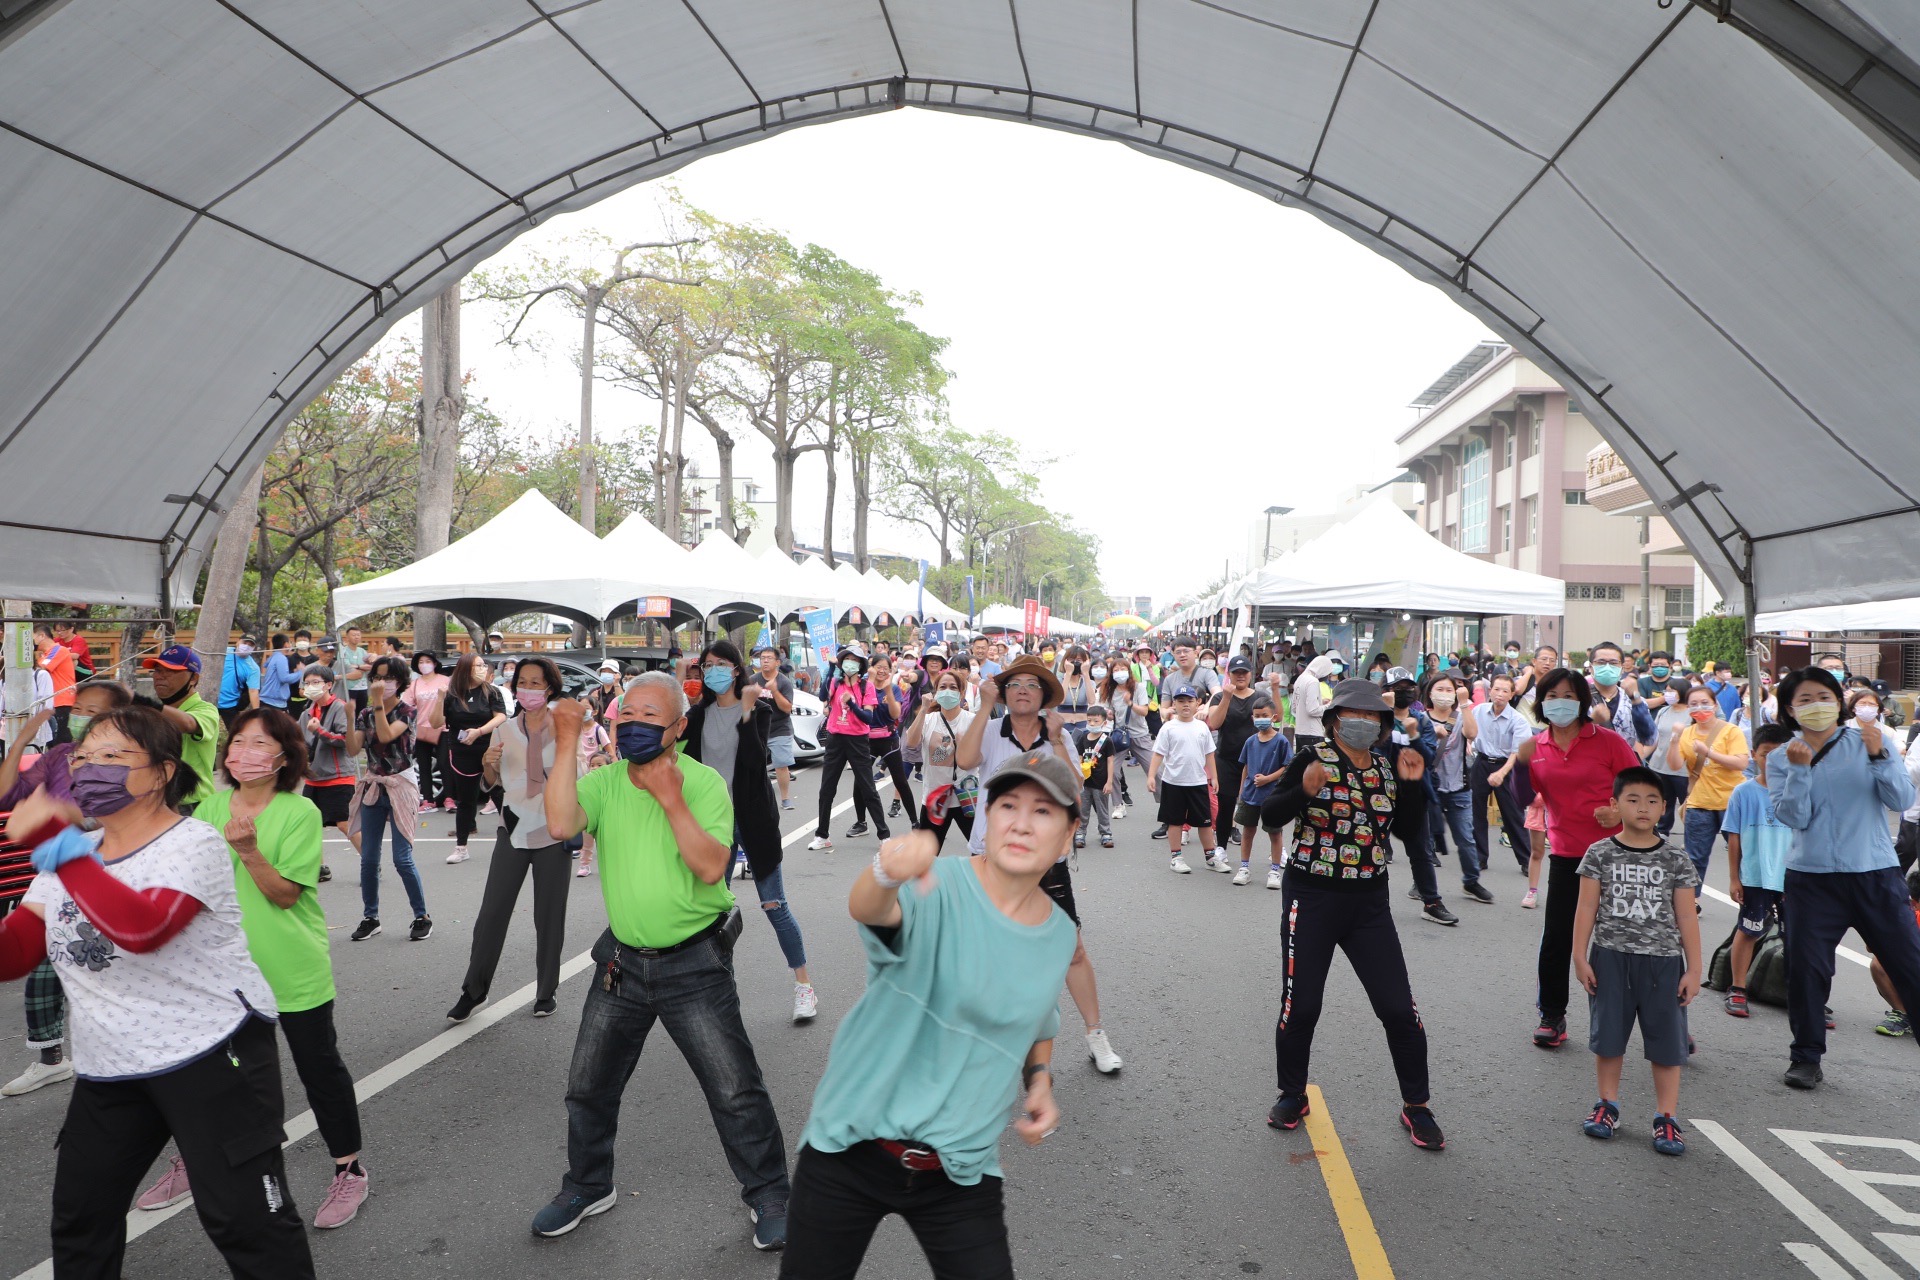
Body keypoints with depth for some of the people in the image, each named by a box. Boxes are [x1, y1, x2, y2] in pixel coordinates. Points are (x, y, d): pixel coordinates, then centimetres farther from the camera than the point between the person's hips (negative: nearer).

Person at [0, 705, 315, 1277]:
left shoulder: (193, 843, -14)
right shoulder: (72, 855, 11)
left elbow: (140, 927, -32)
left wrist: (53, 841, -30)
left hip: (213, 1056, -8)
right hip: (107, 1068, 8)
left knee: (243, 1219, -4)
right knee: (78, 1220, 18)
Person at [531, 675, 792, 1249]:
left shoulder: (705, 783, -12)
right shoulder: (604, 782, -3)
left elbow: (712, 868, -23)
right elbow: (561, 824, -24)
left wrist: (670, 797, -27)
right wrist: (567, 743, -25)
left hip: (695, 964, -4)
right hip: (622, 960, 4)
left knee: (736, 1091, 1)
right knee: (588, 1086, 18)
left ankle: (769, 1197, 22)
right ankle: (588, 1187, 42)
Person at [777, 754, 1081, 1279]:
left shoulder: (1061, 935, 1)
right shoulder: (937, 886, -16)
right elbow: (865, 909, -40)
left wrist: (1040, 1080, 1)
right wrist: (887, 873, -61)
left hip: (960, 1172, 3)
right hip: (849, 1155, -3)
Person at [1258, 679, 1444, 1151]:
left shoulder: (1388, 767, 5)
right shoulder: (1313, 759, -9)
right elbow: (1269, 816, -13)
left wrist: (1412, 783, -6)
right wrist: (1304, 790, -30)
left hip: (1369, 904, 4)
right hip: (1311, 899, -3)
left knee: (1398, 1007, 2)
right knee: (1301, 1005, 3)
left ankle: (1415, 1106, 22)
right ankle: (1292, 1095, 27)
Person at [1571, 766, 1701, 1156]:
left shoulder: (1676, 860, -1)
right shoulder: (1600, 854, -3)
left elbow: (1686, 917, 1)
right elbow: (1586, 909, -1)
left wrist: (1694, 969, -1)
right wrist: (1580, 957, -3)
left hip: (1662, 961, 0)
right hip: (1610, 958, 0)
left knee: (1667, 1041, 5)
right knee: (1608, 1035, 10)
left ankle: (1666, 1118, 16)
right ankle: (1608, 1104, 26)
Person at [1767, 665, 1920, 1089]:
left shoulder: (1870, 741, 2)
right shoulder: (1782, 759, 4)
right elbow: (1793, 818, -8)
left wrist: (1879, 756, -20)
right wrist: (1800, 770, -17)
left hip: (1876, 873, 0)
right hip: (1812, 878, 0)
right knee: (1805, 970, 1)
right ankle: (1806, 1058, 16)